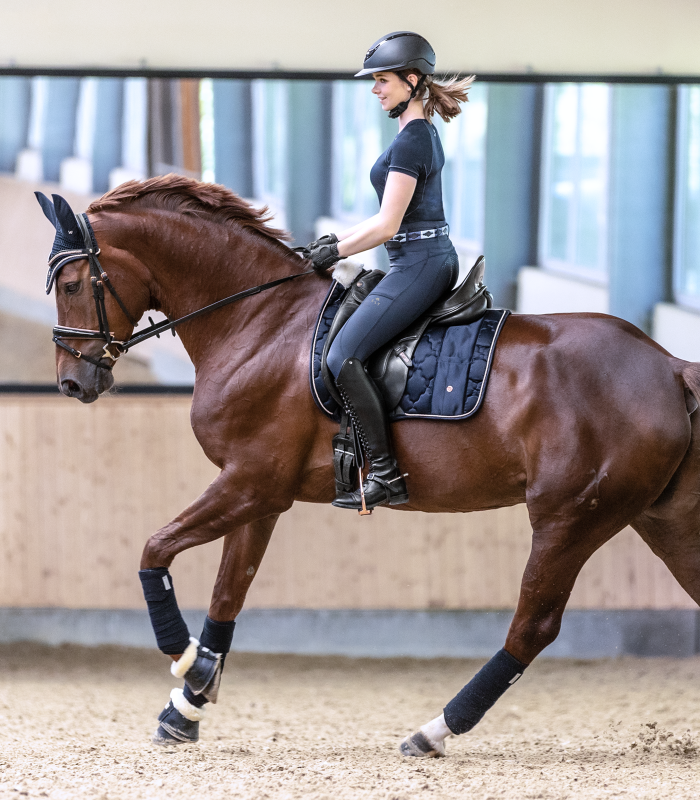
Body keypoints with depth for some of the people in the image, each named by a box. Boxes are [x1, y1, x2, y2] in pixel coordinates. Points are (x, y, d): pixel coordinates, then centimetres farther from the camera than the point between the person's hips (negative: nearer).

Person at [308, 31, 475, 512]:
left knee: (342, 356, -16)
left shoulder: (410, 141, -17)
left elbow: (387, 226, -19)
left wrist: (337, 252, -6)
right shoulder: (425, 133, 15)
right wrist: (339, 239, 16)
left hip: (419, 265, -11)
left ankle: (386, 476, -17)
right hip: (437, 259, 11)